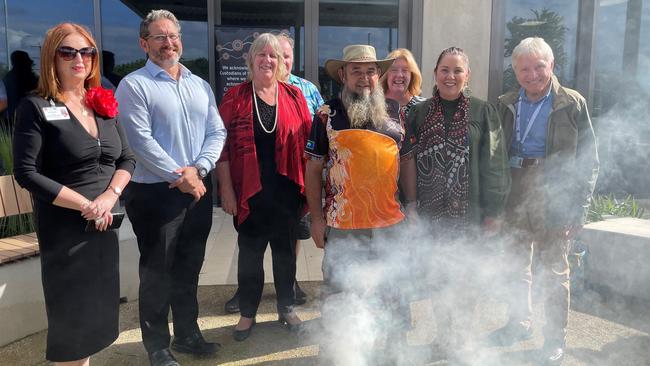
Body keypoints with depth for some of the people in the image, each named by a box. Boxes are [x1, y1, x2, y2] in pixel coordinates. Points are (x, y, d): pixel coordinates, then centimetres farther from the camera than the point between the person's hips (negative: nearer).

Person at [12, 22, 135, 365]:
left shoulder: (104, 104, 8)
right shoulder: (35, 107, -7)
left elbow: (127, 158, 8)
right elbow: (26, 172, -14)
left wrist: (110, 196, -11)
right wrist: (86, 205, -17)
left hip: (105, 224, 5)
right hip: (63, 228, -5)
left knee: (98, 309, 14)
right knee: (71, 313, 6)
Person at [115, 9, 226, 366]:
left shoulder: (199, 84, 12)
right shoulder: (134, 85, -5)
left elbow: (217, 132, 5)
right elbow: (141, 140, -14)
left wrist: (197, 168, -10)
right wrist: (178, 177, -16)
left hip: (198, 189, 5)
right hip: (155, 193, -5)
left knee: (189, 268, 16)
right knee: (157, 272, 6)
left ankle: (187, 333, 32)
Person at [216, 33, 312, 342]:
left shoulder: (294, 96, 4)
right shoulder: (235, 96, -1)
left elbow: (309, 141, 5)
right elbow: (222, 145, -3)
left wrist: (307, 187, 2)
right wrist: (226, 189, -8)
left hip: (287, 191, 2)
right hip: (250, 192, -2)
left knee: (285, 249, 14)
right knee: (250, 253, 10)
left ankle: (286, 308, 32)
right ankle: (247, 313, 27)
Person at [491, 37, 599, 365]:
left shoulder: (573, 104, -3)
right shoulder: (505, 105, 6)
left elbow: (588, 162, -2)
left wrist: (578, 208, -8)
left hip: (553, 203, -3)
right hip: (513, 202, 4)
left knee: (554, 274, 6)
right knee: (516, 268, 16)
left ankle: (555, 339, 22)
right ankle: (519, 323, 34)